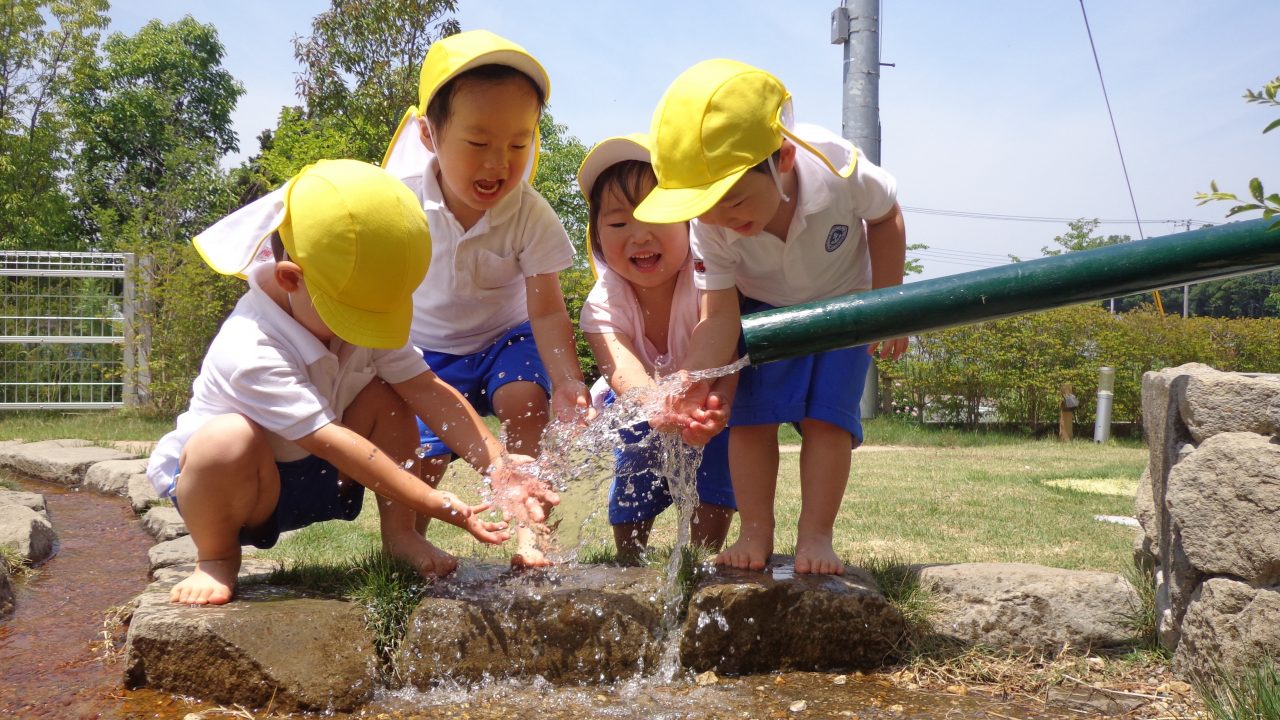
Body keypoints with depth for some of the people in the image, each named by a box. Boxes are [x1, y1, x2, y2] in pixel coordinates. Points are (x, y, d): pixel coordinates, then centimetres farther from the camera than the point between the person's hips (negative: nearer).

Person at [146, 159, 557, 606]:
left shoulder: (359, 315, -11)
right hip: (228, 485, -6)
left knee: (387, 398, -15)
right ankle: (216, 559, -11)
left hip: (314, 476, 6)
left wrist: (497, 468, -27)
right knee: (229, 439, -39)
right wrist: (433, 502, -39)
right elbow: (331, 441, -37)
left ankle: (399, 535, -4)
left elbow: (428, 390, -17)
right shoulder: (249, 352, -33)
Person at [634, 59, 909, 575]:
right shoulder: (710, 228, -30)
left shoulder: (839, 170, -34)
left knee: (826, 416, -13)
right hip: (761, 310, 1)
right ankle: (756, 533, 0)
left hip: (842, 303, -1)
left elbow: (885, 218, -12)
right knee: (750, 415, -12)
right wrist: (694, 380, -47)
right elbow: (720, 314, -30)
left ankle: (815, 536, -4)